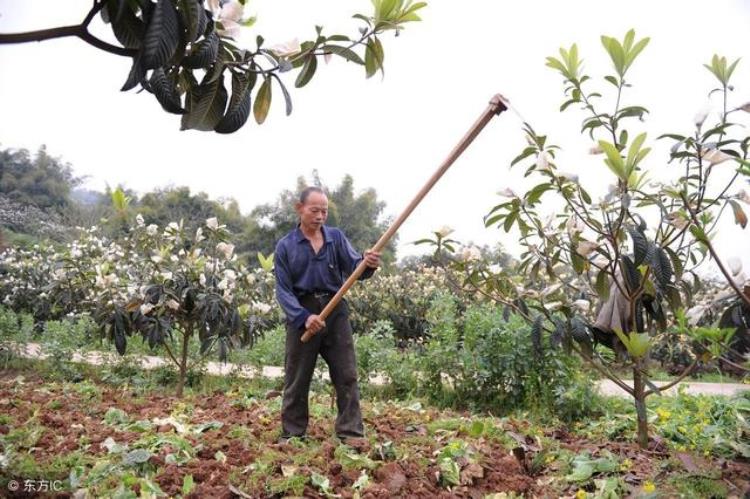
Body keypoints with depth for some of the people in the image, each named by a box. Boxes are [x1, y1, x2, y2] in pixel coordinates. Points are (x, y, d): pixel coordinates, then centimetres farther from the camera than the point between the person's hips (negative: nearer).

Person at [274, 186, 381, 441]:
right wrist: (303, 316, -20)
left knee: (347, 375, 2)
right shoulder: (285, 246, 1)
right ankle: (292, 435, 22)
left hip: (335, 311, 2)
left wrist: (367, 264, -30)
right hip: (301, 313, -1)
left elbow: (353, 266, -5)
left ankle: (351, 434, 10)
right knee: (297, 380, 9)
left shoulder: (336, 237, 6)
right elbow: (283, 289, -5)